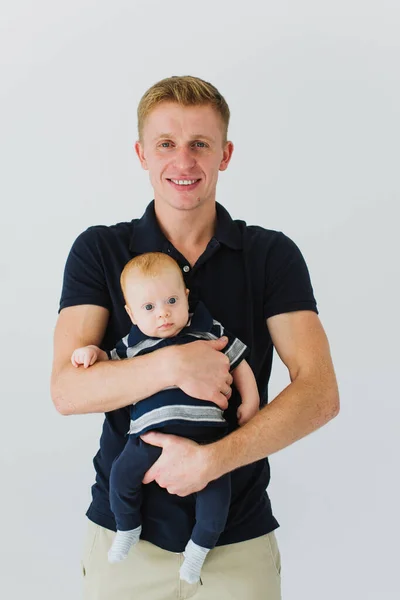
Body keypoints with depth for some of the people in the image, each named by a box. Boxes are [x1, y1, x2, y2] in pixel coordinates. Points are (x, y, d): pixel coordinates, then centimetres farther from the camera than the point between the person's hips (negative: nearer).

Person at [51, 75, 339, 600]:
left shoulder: (272, 255, -4)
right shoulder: (99, 251, -3)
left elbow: (320, 394, -13)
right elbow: (67, 390, -12)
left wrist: (212, 459, -23)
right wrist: (172, 366, -27)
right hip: (124, 533, 0)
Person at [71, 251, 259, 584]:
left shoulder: (209, 330, 7)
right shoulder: (132, 343, 10)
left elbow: (239, 364, 15)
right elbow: (110, 365, 24)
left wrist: (250, 401, 7)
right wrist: (91, 351, 4)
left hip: (204, 429, -1)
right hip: (152, 431, 1)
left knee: (217, 484, -11)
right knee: (122, 474, -10)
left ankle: (199, 546, 15)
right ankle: (128, 528, 20)